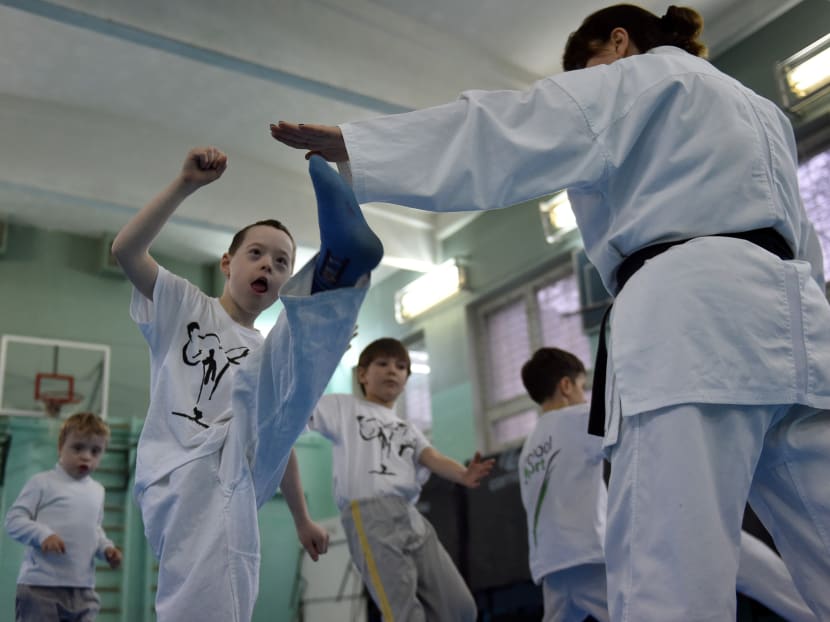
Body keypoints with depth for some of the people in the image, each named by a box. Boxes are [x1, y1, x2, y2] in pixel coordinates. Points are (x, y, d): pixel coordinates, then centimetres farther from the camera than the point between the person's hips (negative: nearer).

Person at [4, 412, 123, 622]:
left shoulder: (97, 491, 14)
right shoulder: (42, 483, -5)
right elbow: (13, 520, -7)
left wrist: (106, 548, 6)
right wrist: (43, 534, -24)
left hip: (83, 588, 6)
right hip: (40, 585, -6)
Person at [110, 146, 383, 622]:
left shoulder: (270, 357, 24)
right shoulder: (184, 306, 14)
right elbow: (125, 250, -3)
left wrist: (302, 519, 26)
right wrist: (186, 184, -10)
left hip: (239, 475, 2)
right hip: (185, 478, -2)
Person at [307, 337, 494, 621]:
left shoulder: (408, 429, 29)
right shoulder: (342, 406, 17)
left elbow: (433, 458, 9)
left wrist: (463, 475, -12)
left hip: (411, 516, 7)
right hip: (368, 514, -6)